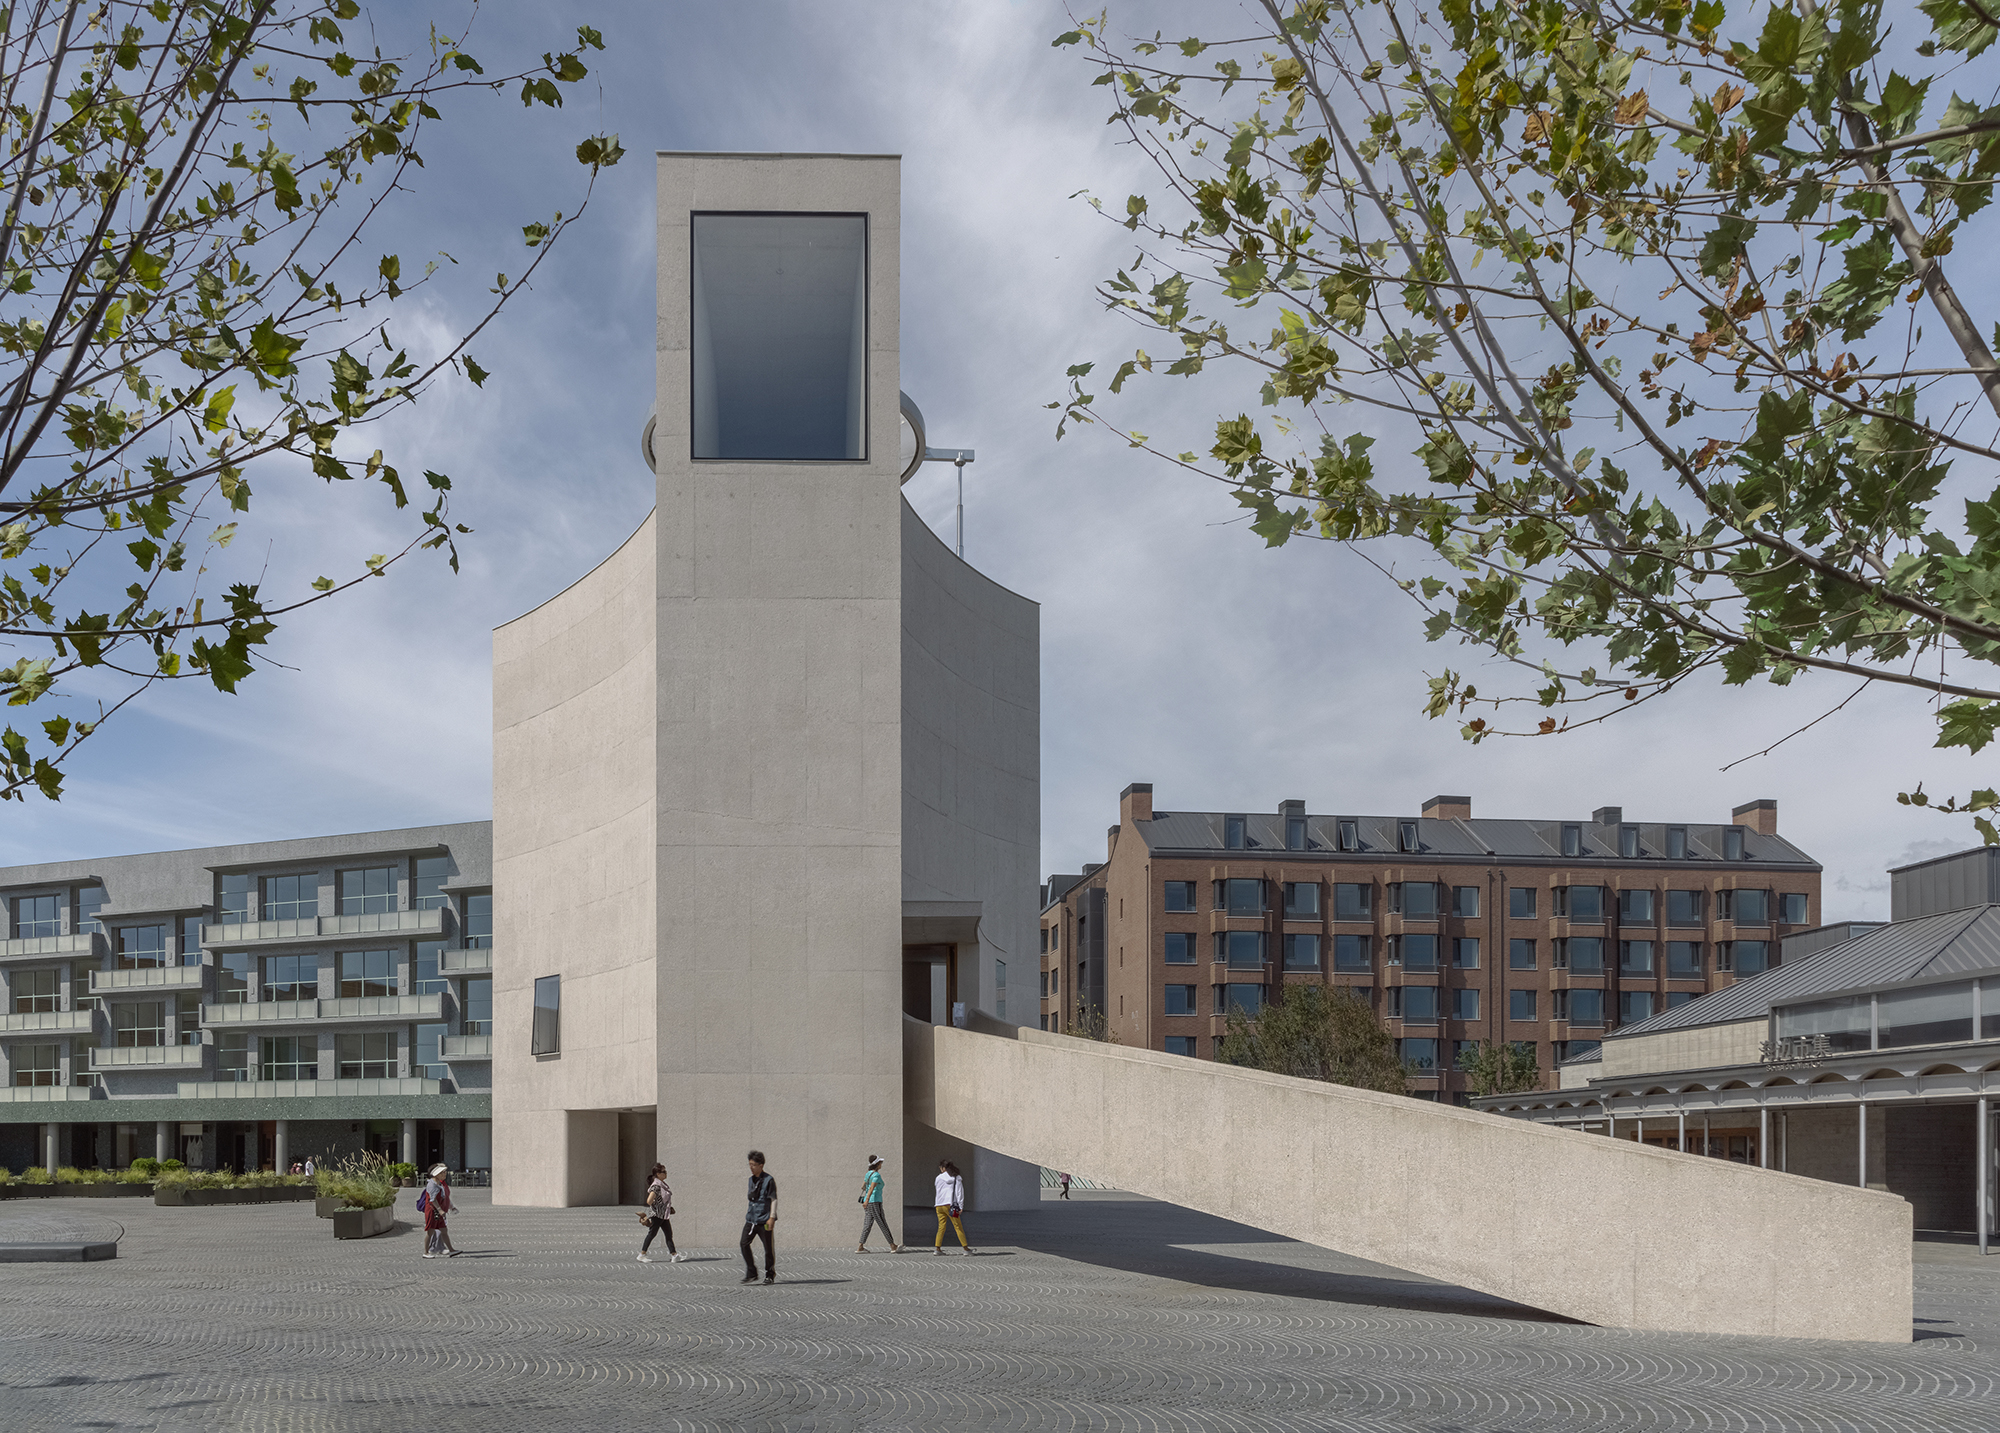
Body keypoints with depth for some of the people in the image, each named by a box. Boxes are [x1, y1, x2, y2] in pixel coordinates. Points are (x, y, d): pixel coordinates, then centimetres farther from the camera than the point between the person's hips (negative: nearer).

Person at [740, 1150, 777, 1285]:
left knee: (768, 1248, 2)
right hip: (751, 1218, 6)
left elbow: (774, 1200, -9)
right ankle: (751, 1273, 0)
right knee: (744, 1244, -8)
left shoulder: (768, 1180, -8)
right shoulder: (751, 1180, 13)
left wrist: (772, 1217, -16)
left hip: (764, 1220, -6)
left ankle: (770, 1275, 16)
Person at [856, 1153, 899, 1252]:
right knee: (883, 1225, -2)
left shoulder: (868, 1174, 12)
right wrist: (867, 1200, -38)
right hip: (875, 1202, -8)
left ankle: (860, 1247, 0)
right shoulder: (876, 1175, -14)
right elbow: (871, 1188, -27)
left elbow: (863, 1187, 23)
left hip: (869, 1203, 8)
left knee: (868, 1225, 6)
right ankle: (893, 1247, 4)